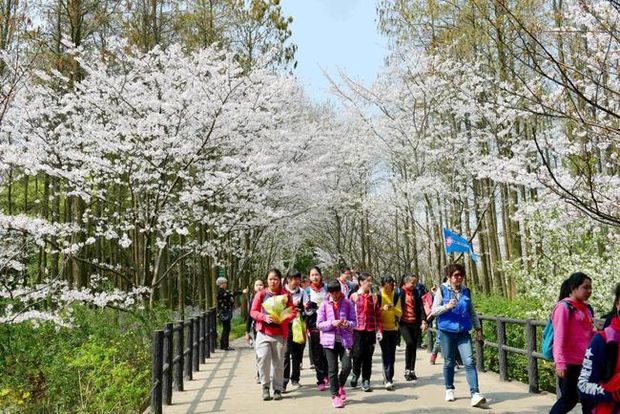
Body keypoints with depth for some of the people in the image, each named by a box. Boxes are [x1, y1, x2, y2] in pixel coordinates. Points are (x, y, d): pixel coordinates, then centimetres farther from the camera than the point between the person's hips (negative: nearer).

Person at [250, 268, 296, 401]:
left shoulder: (285, 295, 3)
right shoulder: (261, 294, 3)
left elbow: (292, 312, 4)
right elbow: (253, 311, 3)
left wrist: (283, 319, -15)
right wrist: (264, 317, -14)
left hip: (280, 333, 1)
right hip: (263, 332, 0)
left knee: (278, 361, 5)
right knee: (263, 358, -14)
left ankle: (277, 389, 20)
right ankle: (265, 386, 6)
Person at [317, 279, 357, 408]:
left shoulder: (348, 303, 0)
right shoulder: (325, 304, 0)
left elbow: (354, 321, 2)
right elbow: (319, 324, -1)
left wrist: (348, 324, -19)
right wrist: (332, 323, -17)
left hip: (345, 340, 0)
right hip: (329, 340, 0)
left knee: (347, 366, -7)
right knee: (332, 369, 1)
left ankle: (340, 386, 24)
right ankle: (335, 395, 18)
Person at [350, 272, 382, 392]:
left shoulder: (374, 297, 9)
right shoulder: (354, 296, 2)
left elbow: (378, 314, 9)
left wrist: (379, 329, 3)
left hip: (371, 330, 2)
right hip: (358, 329, -2)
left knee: (368, 356, 4)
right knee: (358, 354, -9)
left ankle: (366, 381, 15)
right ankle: (355, 374, 19)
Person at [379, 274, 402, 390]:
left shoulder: (396, 296, 4)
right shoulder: (378, 295, -5)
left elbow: (400, 312, 0)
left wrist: (393, 308, -19)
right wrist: (382, 309, -20)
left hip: (394, 328, 4)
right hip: (382, 328, -4)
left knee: (392, 354, 8)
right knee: (386, 353, -11)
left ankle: (389, 378, 19)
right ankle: (387, 380, -13)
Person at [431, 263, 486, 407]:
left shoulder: (466, 291, 7)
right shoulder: (442, 290, -2)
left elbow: (472, 312, 16)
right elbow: (434, 311, -3)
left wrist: (478, 328, 12)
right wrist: (447, 306, -18)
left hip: (463, 332, 2)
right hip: (447, 331, -2)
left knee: (469, 361, -10)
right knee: (449, 362, 9)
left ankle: (475, 394, -12)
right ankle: (449, 390, 28)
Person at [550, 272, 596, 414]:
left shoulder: (586, 308, 11)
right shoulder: (564, 307, -12)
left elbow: (588, 335, 18)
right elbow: (559, 338, -17)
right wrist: (560, 363, -22)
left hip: (585, 363, 7)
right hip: (570, 363, -7)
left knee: (589, 399, 11)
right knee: (569, 399, 1)